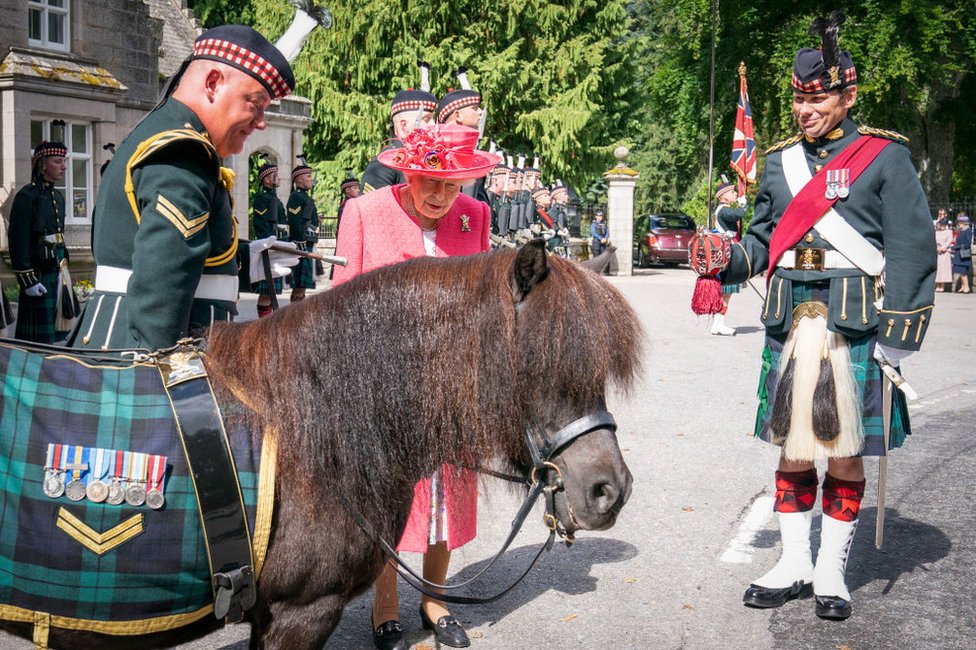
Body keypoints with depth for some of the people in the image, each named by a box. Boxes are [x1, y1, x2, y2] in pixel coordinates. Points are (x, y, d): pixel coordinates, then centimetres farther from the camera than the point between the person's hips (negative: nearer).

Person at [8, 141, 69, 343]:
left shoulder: (58, 196, 15)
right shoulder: (27, 196, -11)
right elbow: (18, 241, -15)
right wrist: (28, 279, -18)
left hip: (57, 272, 8)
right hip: (38, 274, -8)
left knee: (58, 329, 13)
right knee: (38, 335, -4)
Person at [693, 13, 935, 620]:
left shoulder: (884, 157, -2)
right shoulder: (781, 160, 11)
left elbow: (912, 250, -4)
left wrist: (896, 338, -9)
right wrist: (729, 263, -5)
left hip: (856, 329, -4)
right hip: (790, 325, 4)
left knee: (844, 454, 5)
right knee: (791, 448, 10)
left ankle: (832, 570, 21)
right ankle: (793, 564, 24)